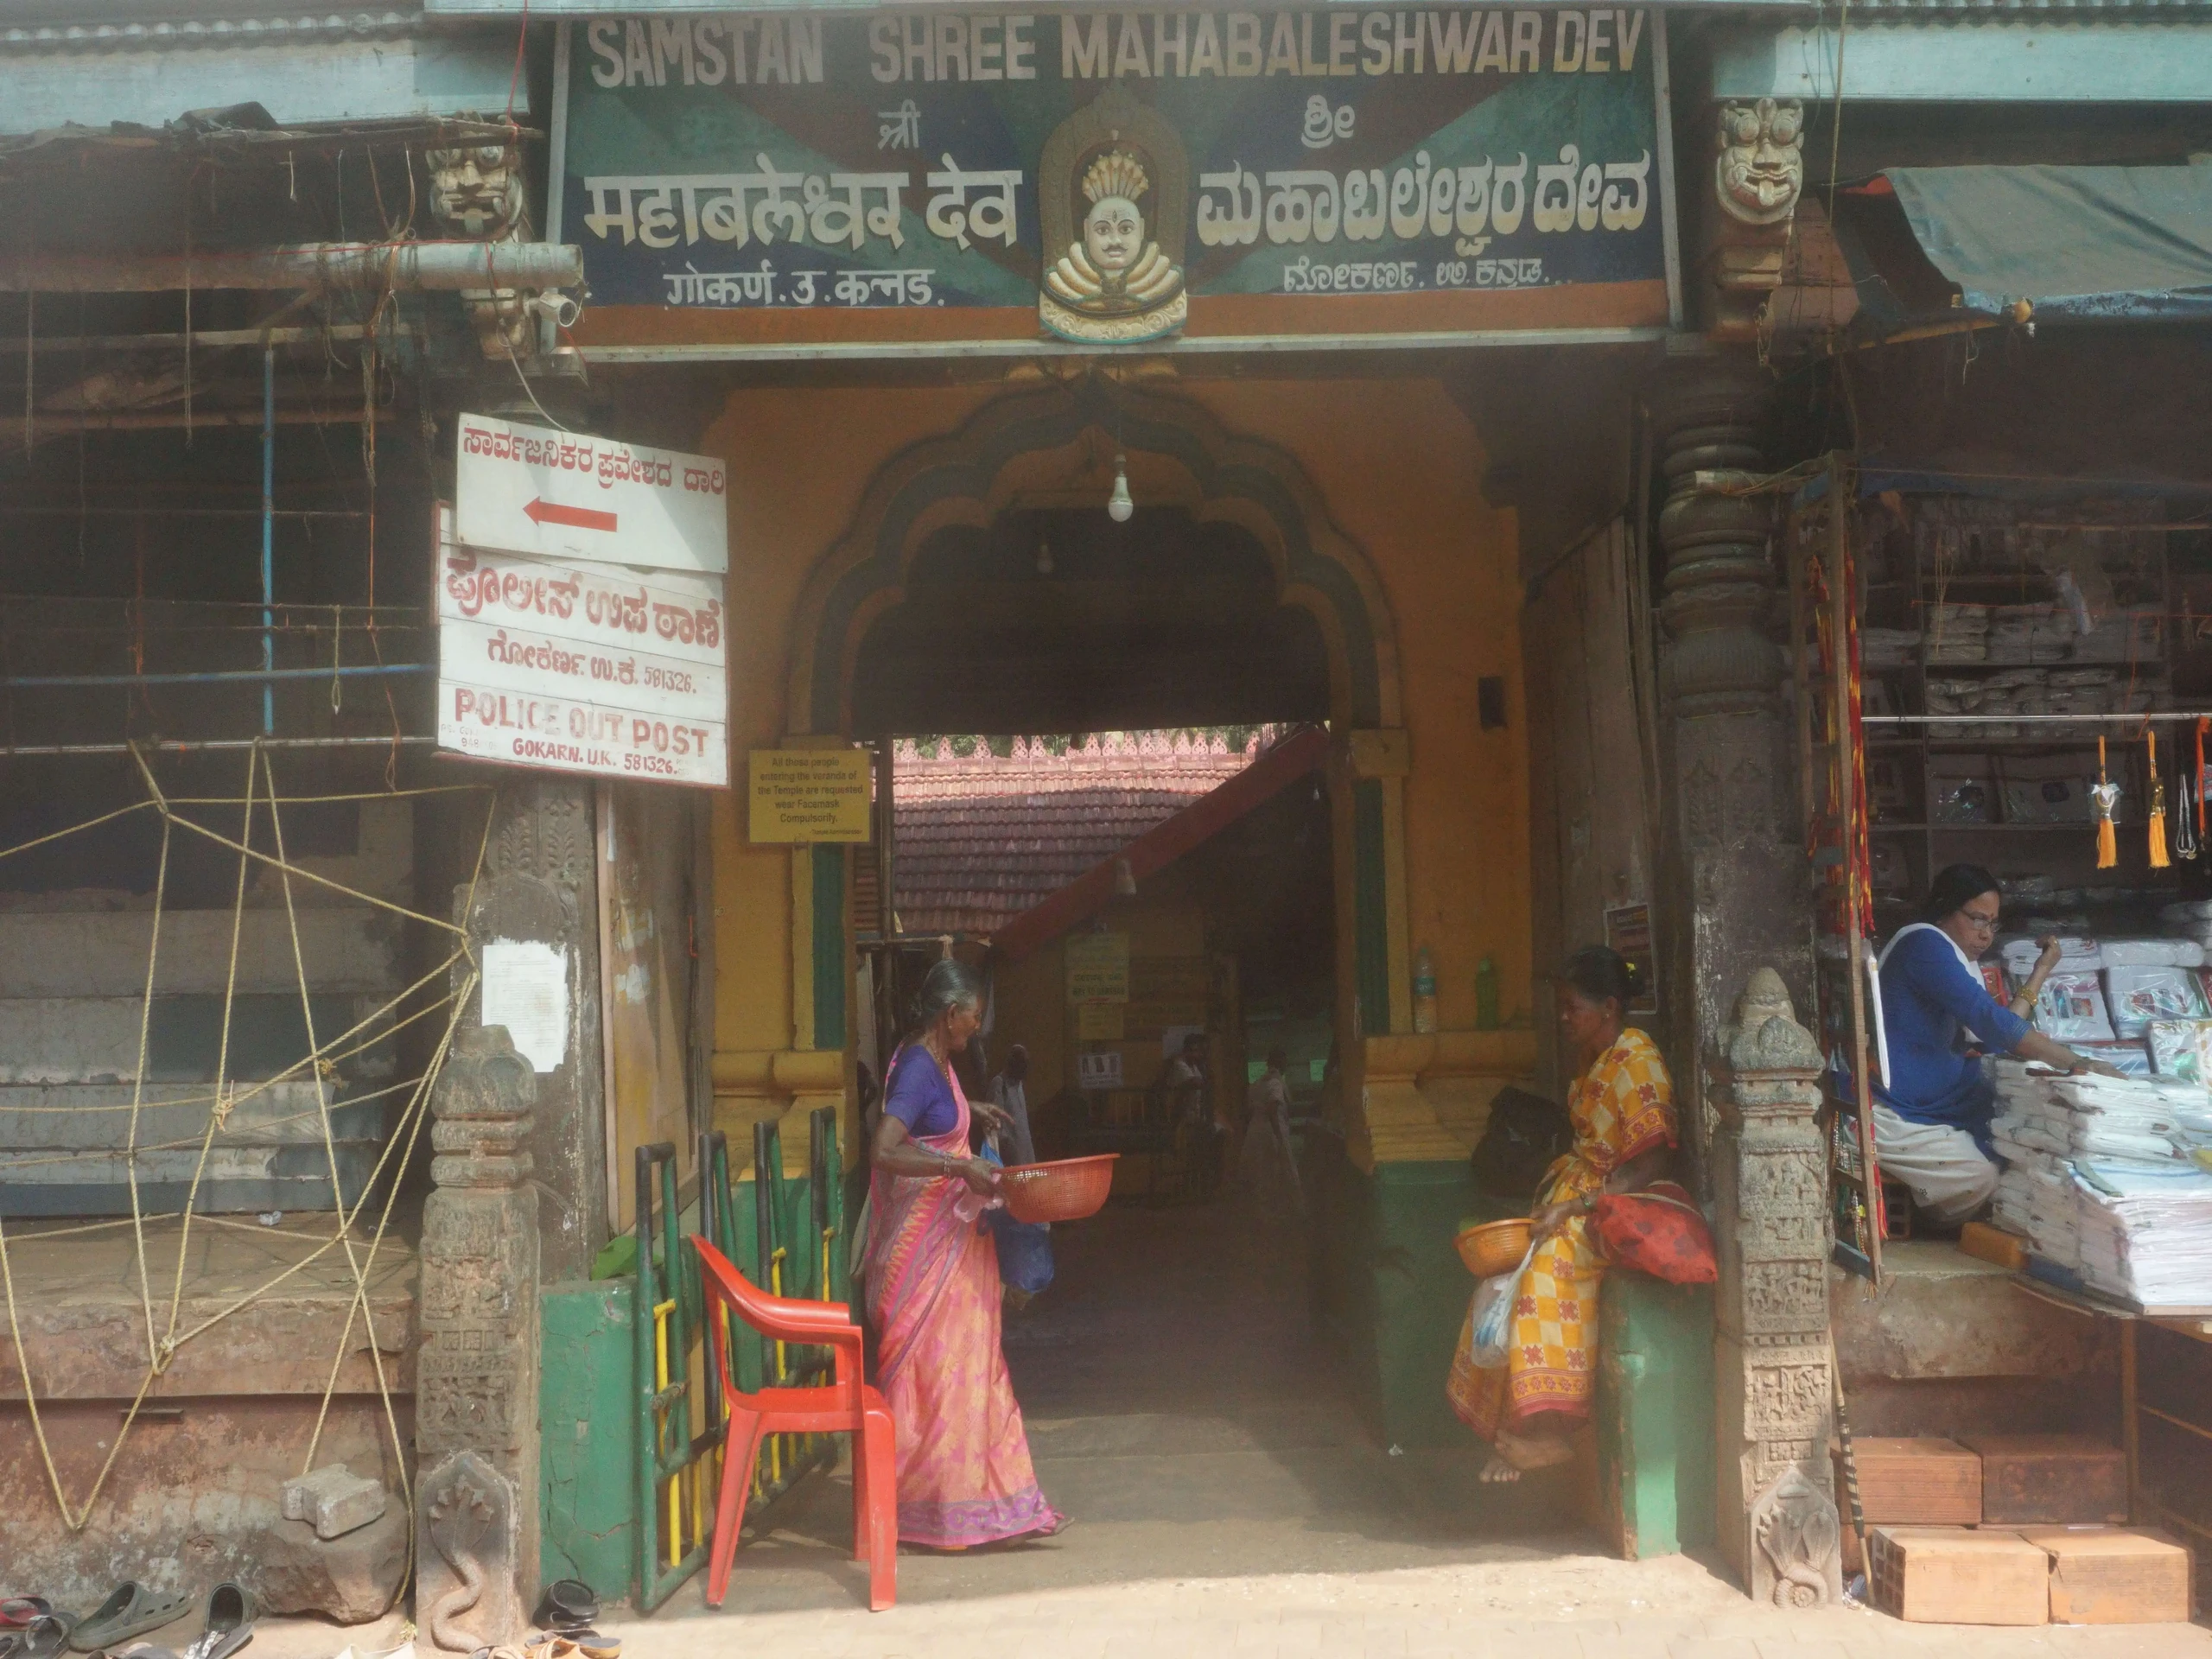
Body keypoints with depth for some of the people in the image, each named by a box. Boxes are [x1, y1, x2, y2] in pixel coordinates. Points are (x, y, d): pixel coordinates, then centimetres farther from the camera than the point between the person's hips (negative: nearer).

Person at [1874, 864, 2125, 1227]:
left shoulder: (1961, 962, 18)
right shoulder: (1924, 943, -15)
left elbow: (1997, 1034, 11)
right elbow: (1991, 1020, -25)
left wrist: (2041, 972, 11)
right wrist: (2078, 1064, -25)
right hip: (1891, 1114, -11)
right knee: (1979, 1177, -21)